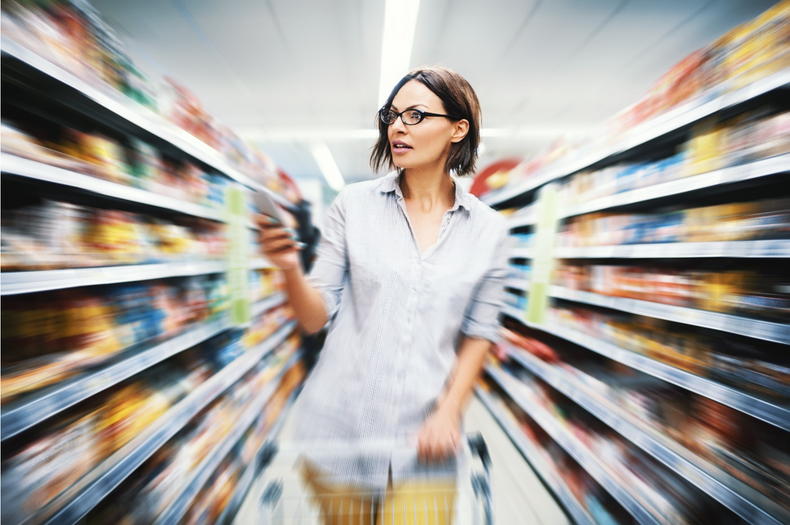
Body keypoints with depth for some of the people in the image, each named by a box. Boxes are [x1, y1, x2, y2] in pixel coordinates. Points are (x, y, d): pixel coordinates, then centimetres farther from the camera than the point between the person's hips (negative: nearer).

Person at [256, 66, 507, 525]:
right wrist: (290, 269, -23)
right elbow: (316, 317, -5)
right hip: (339, 429, 2)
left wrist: (449, 411, -8)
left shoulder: (488, 229, -3)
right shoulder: (354, 204, -5)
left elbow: (479, 333, 1)